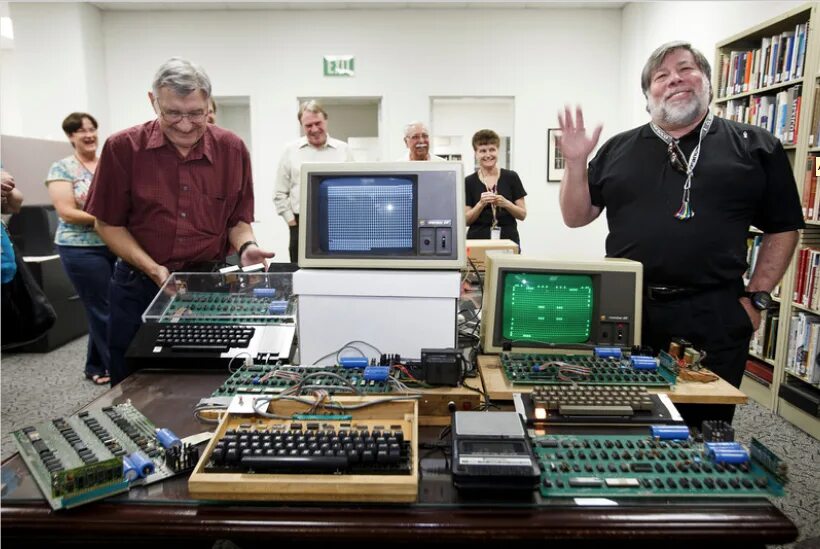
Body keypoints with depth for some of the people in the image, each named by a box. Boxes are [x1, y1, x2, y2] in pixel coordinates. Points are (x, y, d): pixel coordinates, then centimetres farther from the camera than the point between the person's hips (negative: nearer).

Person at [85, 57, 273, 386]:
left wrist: (245, 248, -15)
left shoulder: (232, 149, -3)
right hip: (139, 288, 0)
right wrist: (152, 269, -13)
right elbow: (108, 224, 0)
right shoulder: (123, 148, -6)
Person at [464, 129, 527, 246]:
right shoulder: (469, 182, 3)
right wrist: (481, 203, -15)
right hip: (478, 240, 0)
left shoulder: (511, 177, 3)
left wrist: (506, 203, -14)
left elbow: (523, 215, 3)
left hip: (508, 240, 0)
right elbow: (466, 220, 0)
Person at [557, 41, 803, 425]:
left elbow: (783, 228, 8)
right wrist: (576, 163, -6)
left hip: (714, 319, -1)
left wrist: (757, 297, 1)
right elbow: (576, 217, 7)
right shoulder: (618, 149, 9)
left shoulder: (756, 146, 5)